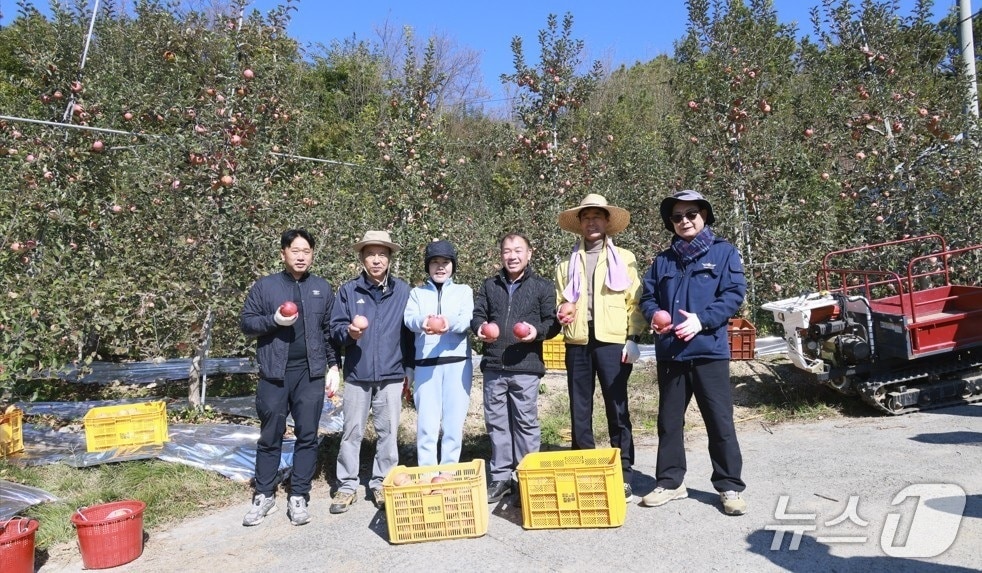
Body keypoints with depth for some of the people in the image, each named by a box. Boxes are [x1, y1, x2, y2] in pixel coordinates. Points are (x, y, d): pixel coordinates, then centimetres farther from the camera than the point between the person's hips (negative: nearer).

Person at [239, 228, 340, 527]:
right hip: (274, 373, -1)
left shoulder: (323, 288, 8)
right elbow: (246, 323, 2)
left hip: (311, 373, 1)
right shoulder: (265, 286, 3)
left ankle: (298, 497, 17)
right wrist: (274, 320, -16)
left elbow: (330, 331, 9)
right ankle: (264, 496, 22)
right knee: (270, 437, 8)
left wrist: (333, 367, 4)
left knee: (307, 436, 5)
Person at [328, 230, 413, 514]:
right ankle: (347, 486, 19)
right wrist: (348, 333, -21)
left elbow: (409, 332, 7)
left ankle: (382, 484, 21)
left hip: (391, 375, 0)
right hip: (357, 375, 0)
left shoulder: (403, 290, 3)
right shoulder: (348, 290, 2)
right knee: (352, 432, 7)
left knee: (388, 432, 7)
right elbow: (334, 328, 2)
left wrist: (410, 369, 5)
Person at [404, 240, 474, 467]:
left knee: (454, 421, 2)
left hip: (457, 362, 0)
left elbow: (467, 320, -5)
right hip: (425, 364, 1)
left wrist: (449, 322, -28)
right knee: (426, 422, 0)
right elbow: (409, 319, -2)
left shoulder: (464, 291, 13)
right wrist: (423, 321, -27)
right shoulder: (417, 293, 16)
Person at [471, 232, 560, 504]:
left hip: (526, 367, -3)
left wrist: (537, 331, -18)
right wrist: (480, 327, -7)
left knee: (526, 422, 2)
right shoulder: (489, 285, 14)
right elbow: (477, 314, 15)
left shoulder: (543, 286, 5)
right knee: (496, 422, 9)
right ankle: (500, 478, 21)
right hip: (493, 366, 4)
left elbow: (552, 322, 2)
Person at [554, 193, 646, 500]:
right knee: (579, 410, 7)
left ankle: (624, 474, 10)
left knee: (617, 409, -1)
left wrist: (633, 338, -6)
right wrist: (561, 312, -5)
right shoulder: (567, 263, 17)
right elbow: (559, 300, 18)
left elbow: (635, 302, 3)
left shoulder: (624, 258, 9)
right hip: (578, 342, 3)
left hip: (613, 341, -3)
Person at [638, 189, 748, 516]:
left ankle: (730, 487, 15)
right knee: (669, 420, 11)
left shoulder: (724, 253, 3)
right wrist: (654, 315, -10)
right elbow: (648, 297, 13)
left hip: (709, 350, -4)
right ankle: (670, 482, 24)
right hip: (669, 352, 4)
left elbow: (734, 294, -6)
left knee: (720, 421, 1)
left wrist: (702, 319, -18)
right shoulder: (663, 260, 15)